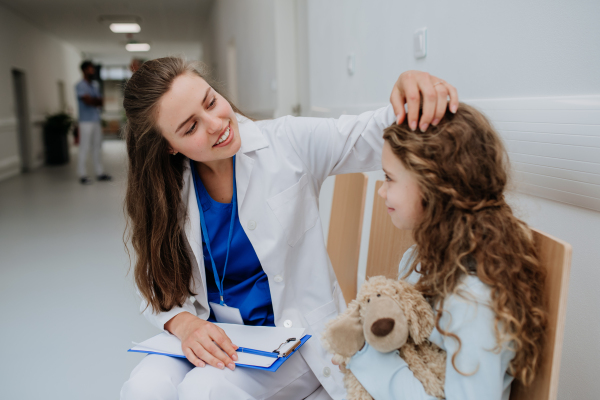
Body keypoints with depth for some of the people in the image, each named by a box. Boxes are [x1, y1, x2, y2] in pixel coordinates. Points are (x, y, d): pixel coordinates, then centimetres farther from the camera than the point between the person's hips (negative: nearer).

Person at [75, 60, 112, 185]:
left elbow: (100, 102, 9)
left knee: (97, 147, 10)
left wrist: (93, 100, -9)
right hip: (86, 122, -8)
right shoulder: (80, 85, -5)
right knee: (84, 148, -6)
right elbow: (87, 100, -16)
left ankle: (99, 173, 15)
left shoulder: (94, 87, 19)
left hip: (96, 121, 8)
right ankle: (82, 175, -2)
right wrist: (97, 100, 2)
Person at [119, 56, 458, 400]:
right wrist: (184, 323, -19)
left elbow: (371, 136, -15)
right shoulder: (166, 192, -3)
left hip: (295, 333, -2)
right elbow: (161, 286, 2)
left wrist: (410, 85, -36)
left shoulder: (285, 143, -9)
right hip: (212, 337, 3)